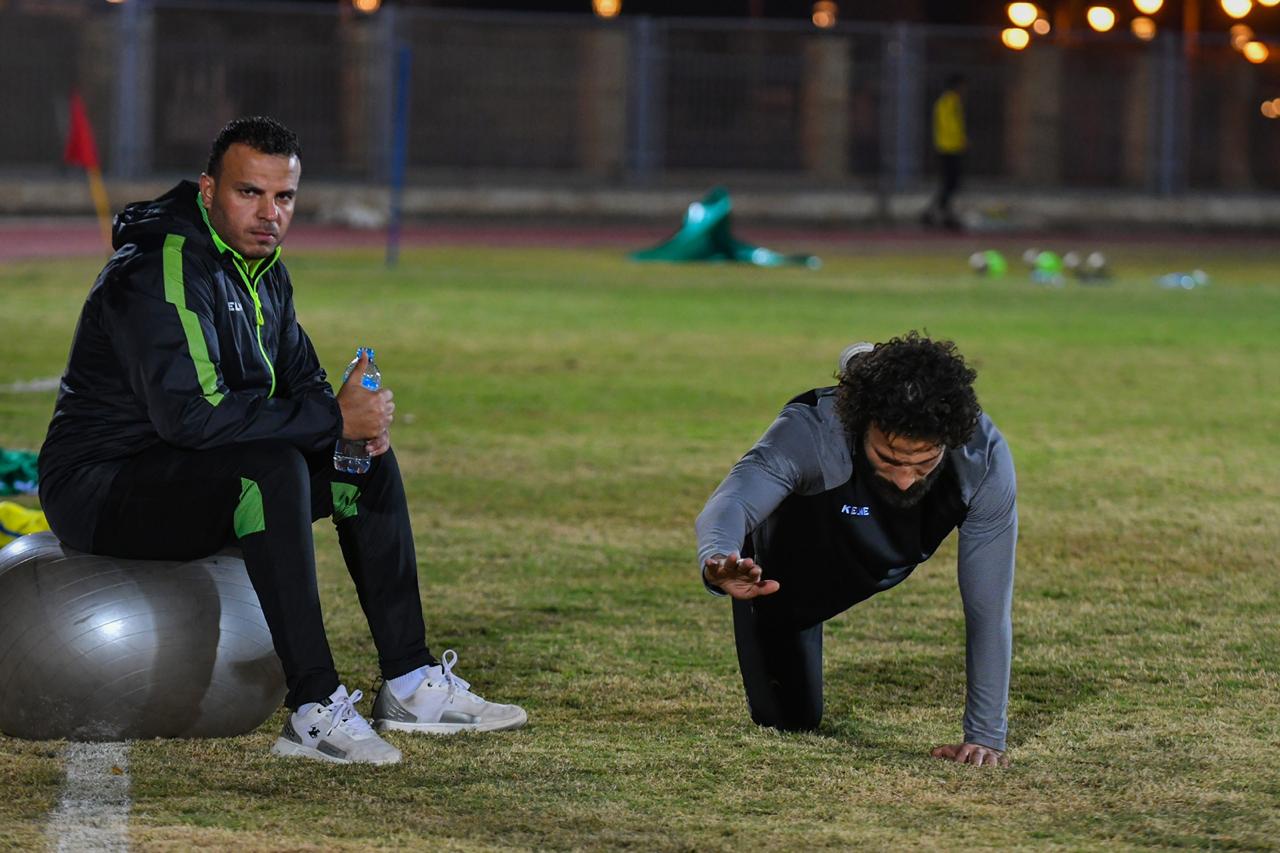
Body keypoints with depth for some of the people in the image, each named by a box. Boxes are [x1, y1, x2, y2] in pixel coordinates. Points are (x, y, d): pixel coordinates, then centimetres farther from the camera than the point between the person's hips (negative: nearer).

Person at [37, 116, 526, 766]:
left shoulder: (262, 271, 9)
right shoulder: (160, 273, -22)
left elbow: (301, 381, 18)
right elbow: (192, 412, -33)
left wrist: (359, 416, -7)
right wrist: (332, 418, -26)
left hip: (192, 474, 10)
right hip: (100, 487, -10)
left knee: (367, 458, 6)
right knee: (270, 465, -34)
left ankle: (409, 683, 5)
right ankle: (315, 711, -35)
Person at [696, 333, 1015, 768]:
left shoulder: (986, 459, -39)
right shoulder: (810, 433, -45)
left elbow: (988, 607, -33)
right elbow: (731, 502, -61)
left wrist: (985, 735, -33)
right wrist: (719, 560, -85)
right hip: (787, 564, -3)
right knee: (789, 716, 10)